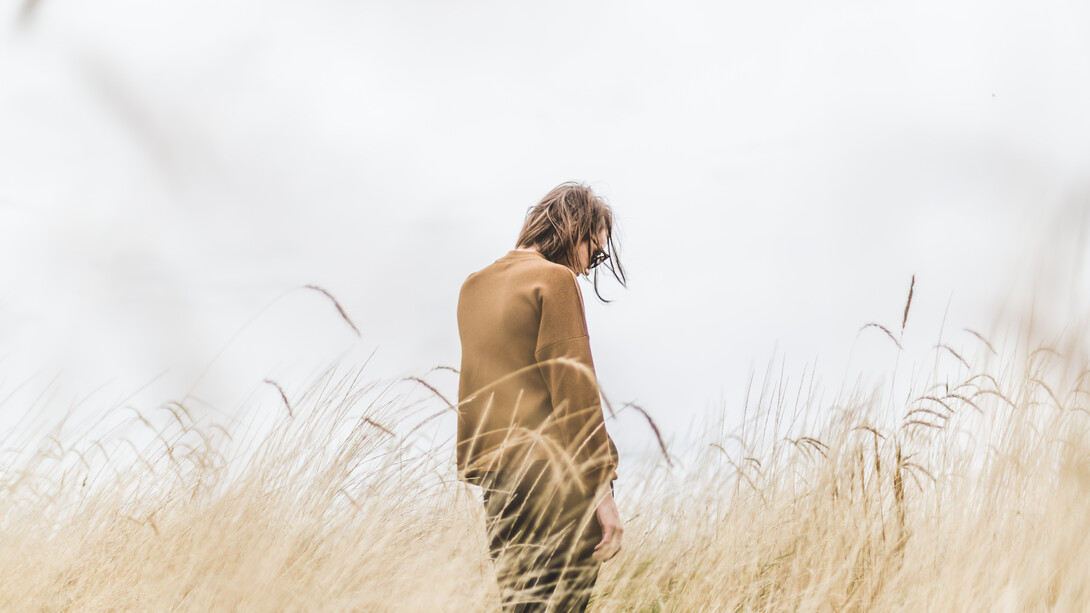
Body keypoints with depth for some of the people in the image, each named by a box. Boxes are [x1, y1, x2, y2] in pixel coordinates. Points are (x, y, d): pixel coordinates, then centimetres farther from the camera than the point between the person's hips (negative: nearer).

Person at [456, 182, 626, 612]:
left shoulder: (473, 286, 17)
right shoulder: (555, 279, -6)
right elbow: (573, 388, -12)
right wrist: (601, 488, -12)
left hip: (495, 475, 8)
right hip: (556, 477, -7)